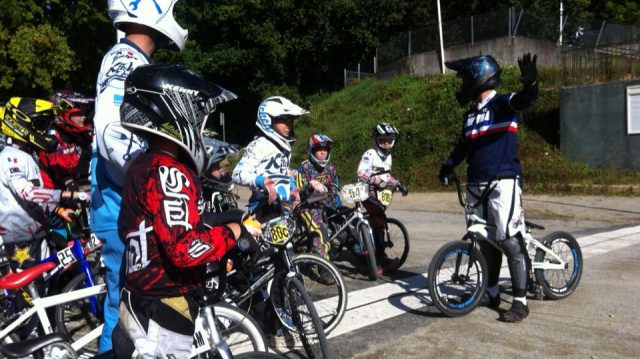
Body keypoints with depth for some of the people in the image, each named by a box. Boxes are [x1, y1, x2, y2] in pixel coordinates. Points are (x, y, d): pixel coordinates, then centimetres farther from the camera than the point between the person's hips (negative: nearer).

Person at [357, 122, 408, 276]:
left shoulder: (387, 156, 18)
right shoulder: (370, 154, -10)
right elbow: (361, 173, -21)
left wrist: (398, 184, 15)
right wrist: (374, 179, -37)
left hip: (382, 193, 9)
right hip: (369, 192, -8)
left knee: (377, 223, 8)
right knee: (379, 222, -18)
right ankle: (381, 260, -18)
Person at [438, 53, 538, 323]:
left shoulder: (502, 103, -5)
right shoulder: (470, 115, 17)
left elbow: (524, 100, -26)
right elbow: (462, 146, 23)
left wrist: (530, 83, -47)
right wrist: (447, 166, 9)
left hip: (503, 182, -8)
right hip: (476, 186, 8)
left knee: (510, 240, -9)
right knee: (485, 241, 14)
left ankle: (520, 302, 0)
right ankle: (492, 293, 27)